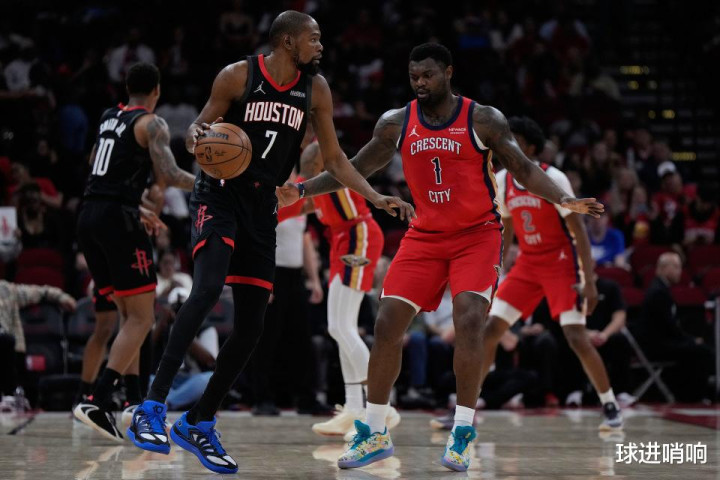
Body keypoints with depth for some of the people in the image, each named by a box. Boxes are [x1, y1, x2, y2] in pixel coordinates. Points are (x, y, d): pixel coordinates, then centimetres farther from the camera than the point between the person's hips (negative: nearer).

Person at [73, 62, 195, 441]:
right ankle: (97, 403, -17)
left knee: (128, 314, 16)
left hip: (88, 216, 8)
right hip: (117, 219, -8)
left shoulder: (108, 119, 19)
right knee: (142, 318, -5)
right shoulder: (151, 124, -3)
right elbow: (168, 175, -16)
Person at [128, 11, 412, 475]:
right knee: (208, 287, -29)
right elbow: (199, 127, 0)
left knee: (251, 326, 3)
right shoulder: (238, 75, -8)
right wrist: (198, 138, -24)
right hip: (219, 195, -5)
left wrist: (377, 198, 1)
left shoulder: (315, 89, 4)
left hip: (262, 207, 6)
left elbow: (334, 158, 10)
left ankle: (198, 424, 17)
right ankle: (152, 408, -30)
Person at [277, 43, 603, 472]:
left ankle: (463, 435, -12)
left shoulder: (483, 120, -10)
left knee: (469, 320, -22)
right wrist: (302, 190, 0)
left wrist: (564, 200, -25)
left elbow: (524, 169, -9)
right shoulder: (396, 124, -1)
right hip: (426, 235, 4)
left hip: (478, 233, -3)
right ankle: (375, 433, 9)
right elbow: (355, 169, 9)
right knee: (387, 324, -4)